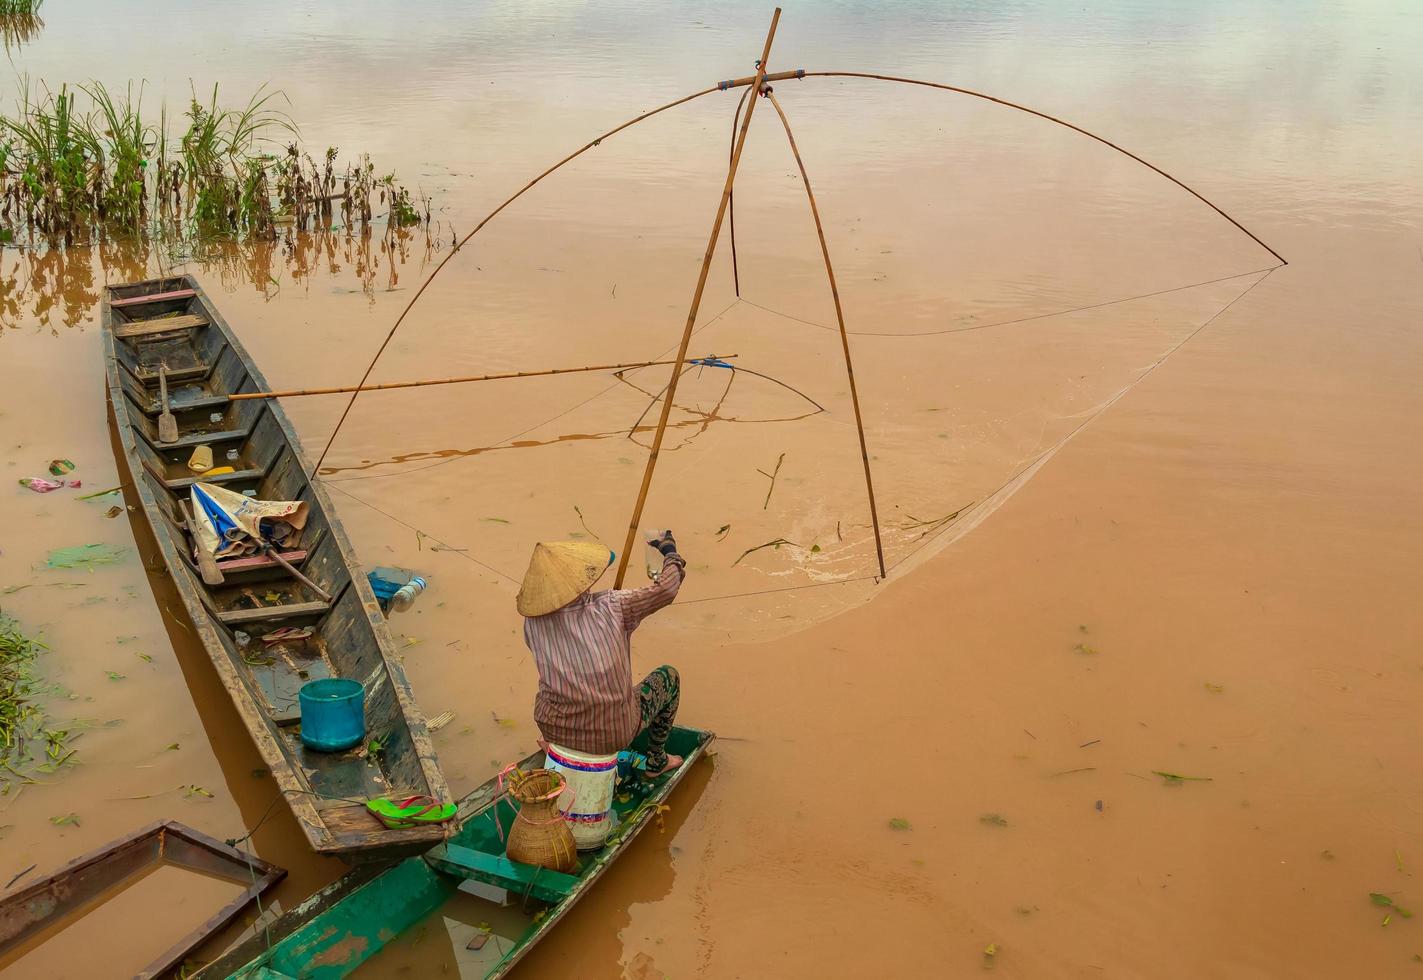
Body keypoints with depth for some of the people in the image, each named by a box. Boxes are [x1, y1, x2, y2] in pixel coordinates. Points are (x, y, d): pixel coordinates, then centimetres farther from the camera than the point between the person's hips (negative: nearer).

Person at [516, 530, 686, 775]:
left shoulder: (533, 624, -10)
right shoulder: (611, 608, -22)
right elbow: (667, 588, -11)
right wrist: (670, 550, 10)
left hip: (555, 730, 4)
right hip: (613, 734, -3)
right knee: (668, 676, 22)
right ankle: (656, 761, 34)